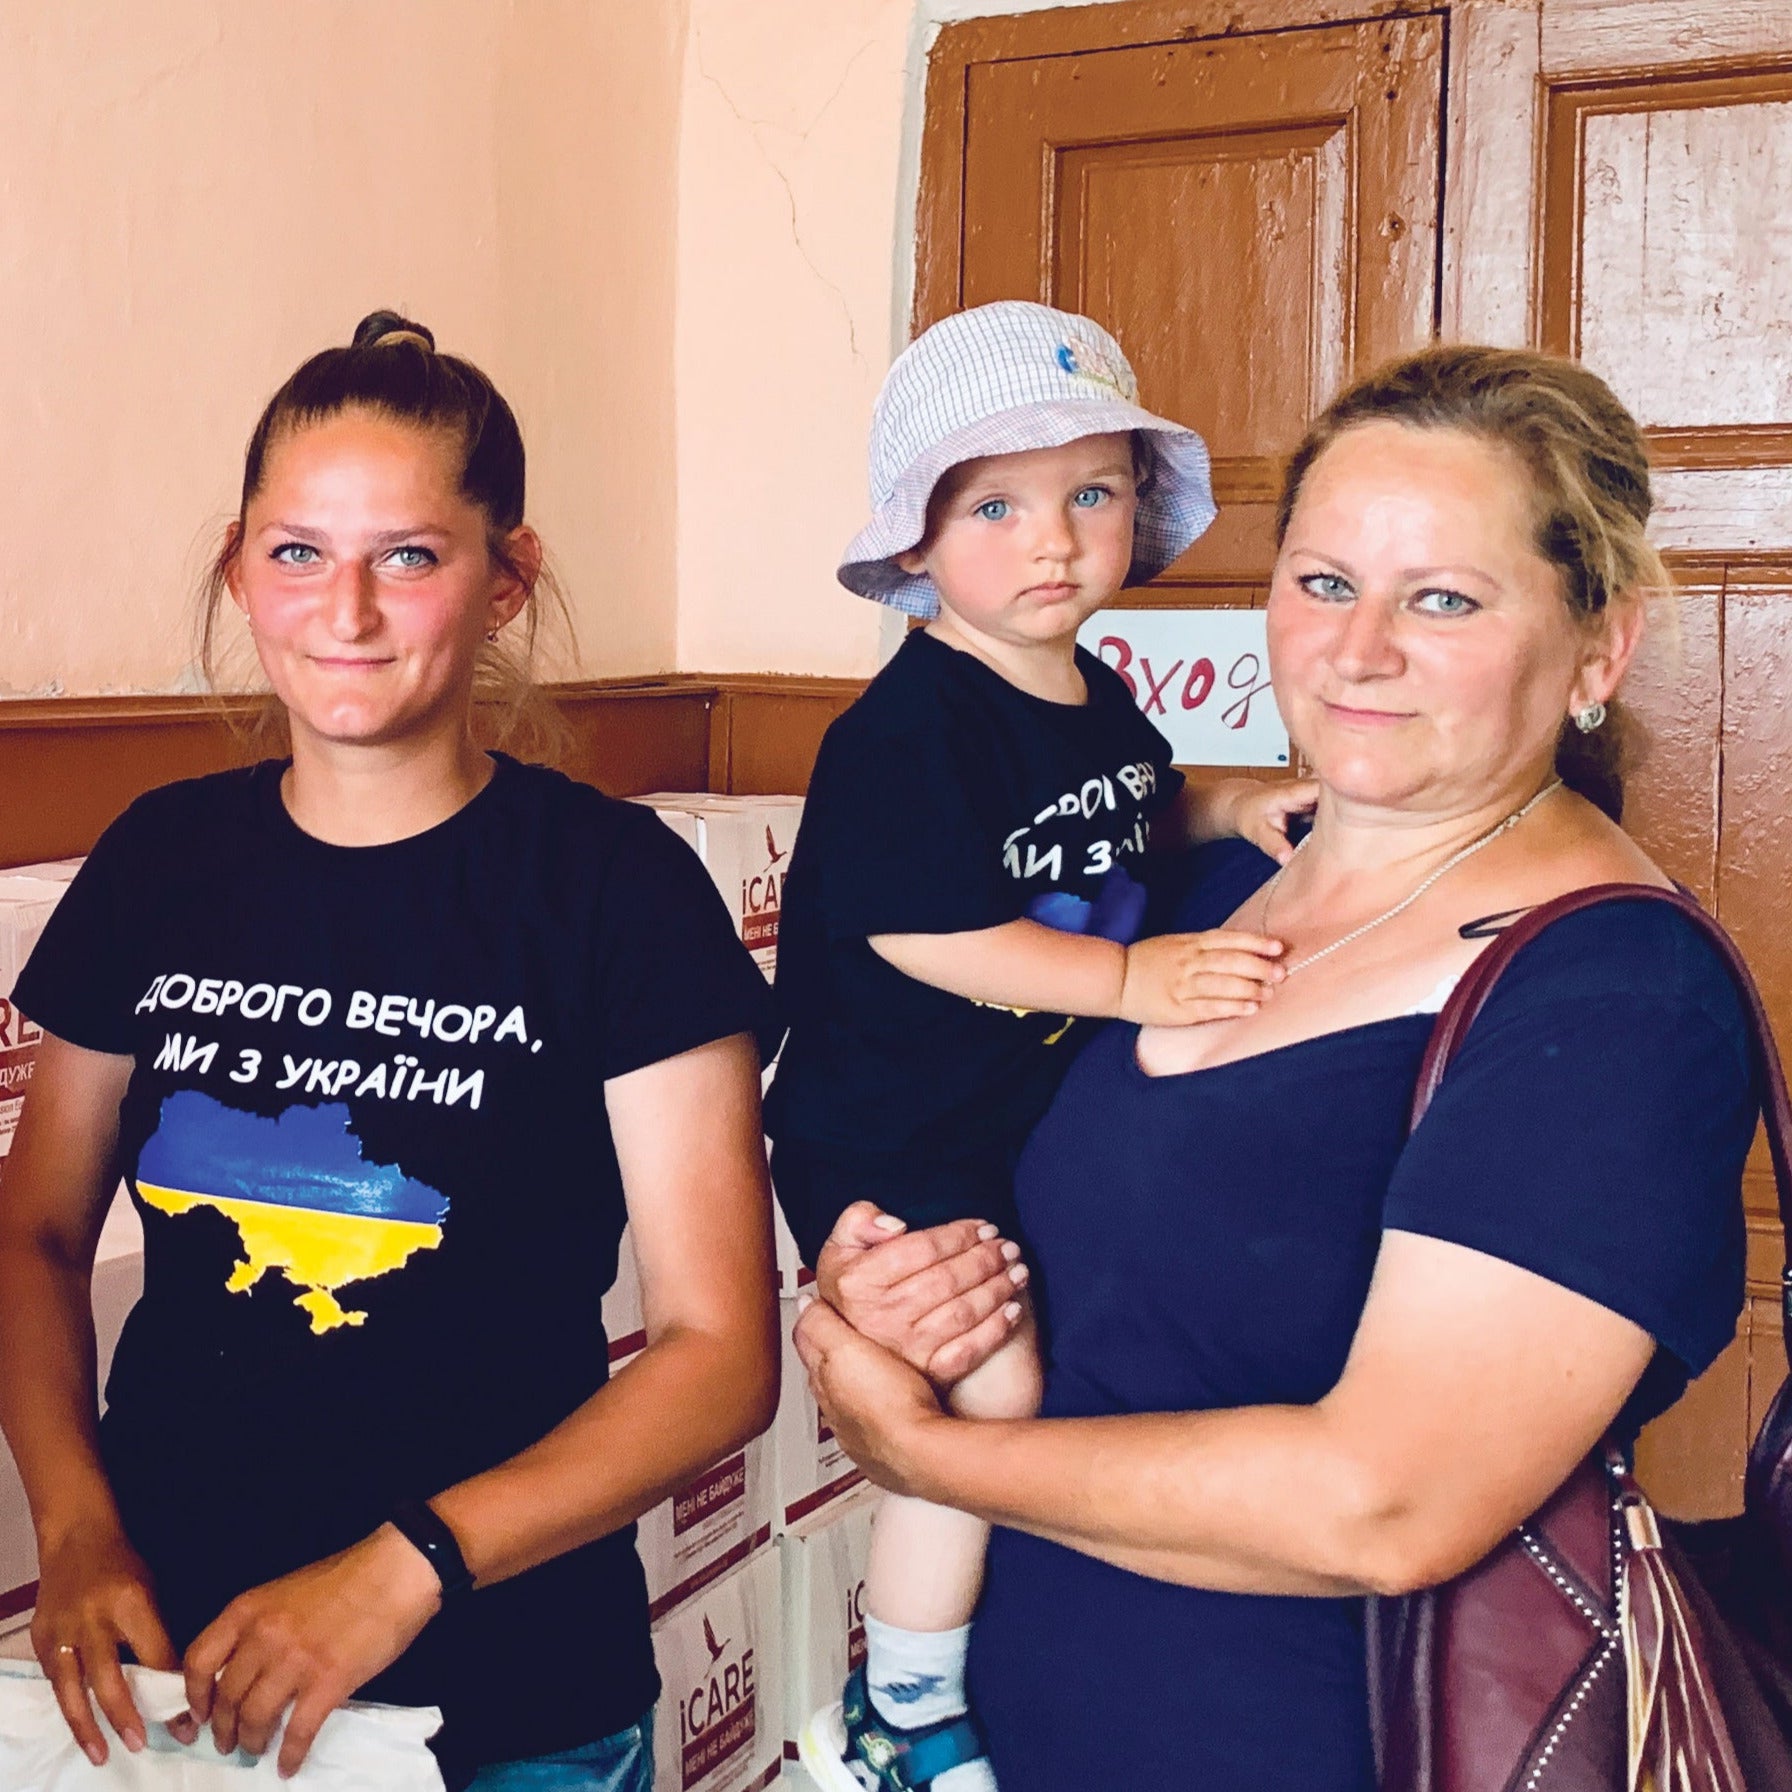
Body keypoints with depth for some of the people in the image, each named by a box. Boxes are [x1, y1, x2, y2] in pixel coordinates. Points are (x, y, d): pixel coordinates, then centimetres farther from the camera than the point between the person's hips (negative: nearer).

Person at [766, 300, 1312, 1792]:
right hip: (891, 1136, -9)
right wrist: (1130, 978, -28)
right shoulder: (909, 729, -21)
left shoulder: (1100, 700, 6)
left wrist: (1229, 804, 6)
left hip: (1039, 1116, 9)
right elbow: (920, 931, -26)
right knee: (989, 1396, -13)